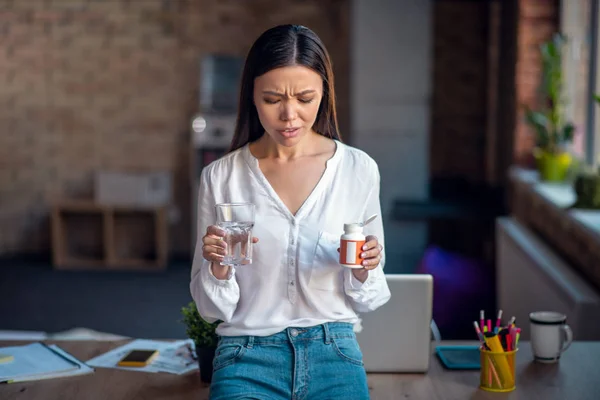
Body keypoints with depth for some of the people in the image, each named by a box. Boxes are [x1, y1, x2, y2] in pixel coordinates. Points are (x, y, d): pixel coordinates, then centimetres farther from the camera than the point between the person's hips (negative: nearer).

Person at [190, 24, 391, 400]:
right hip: (248, 356, 0)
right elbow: (213, 308, 3)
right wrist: (217, 266, -17)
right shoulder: (220, 176, -1)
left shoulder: (359, 168, 0)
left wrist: (362, 270, -13)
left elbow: (367, 299, 9)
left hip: (334, 355, 1)